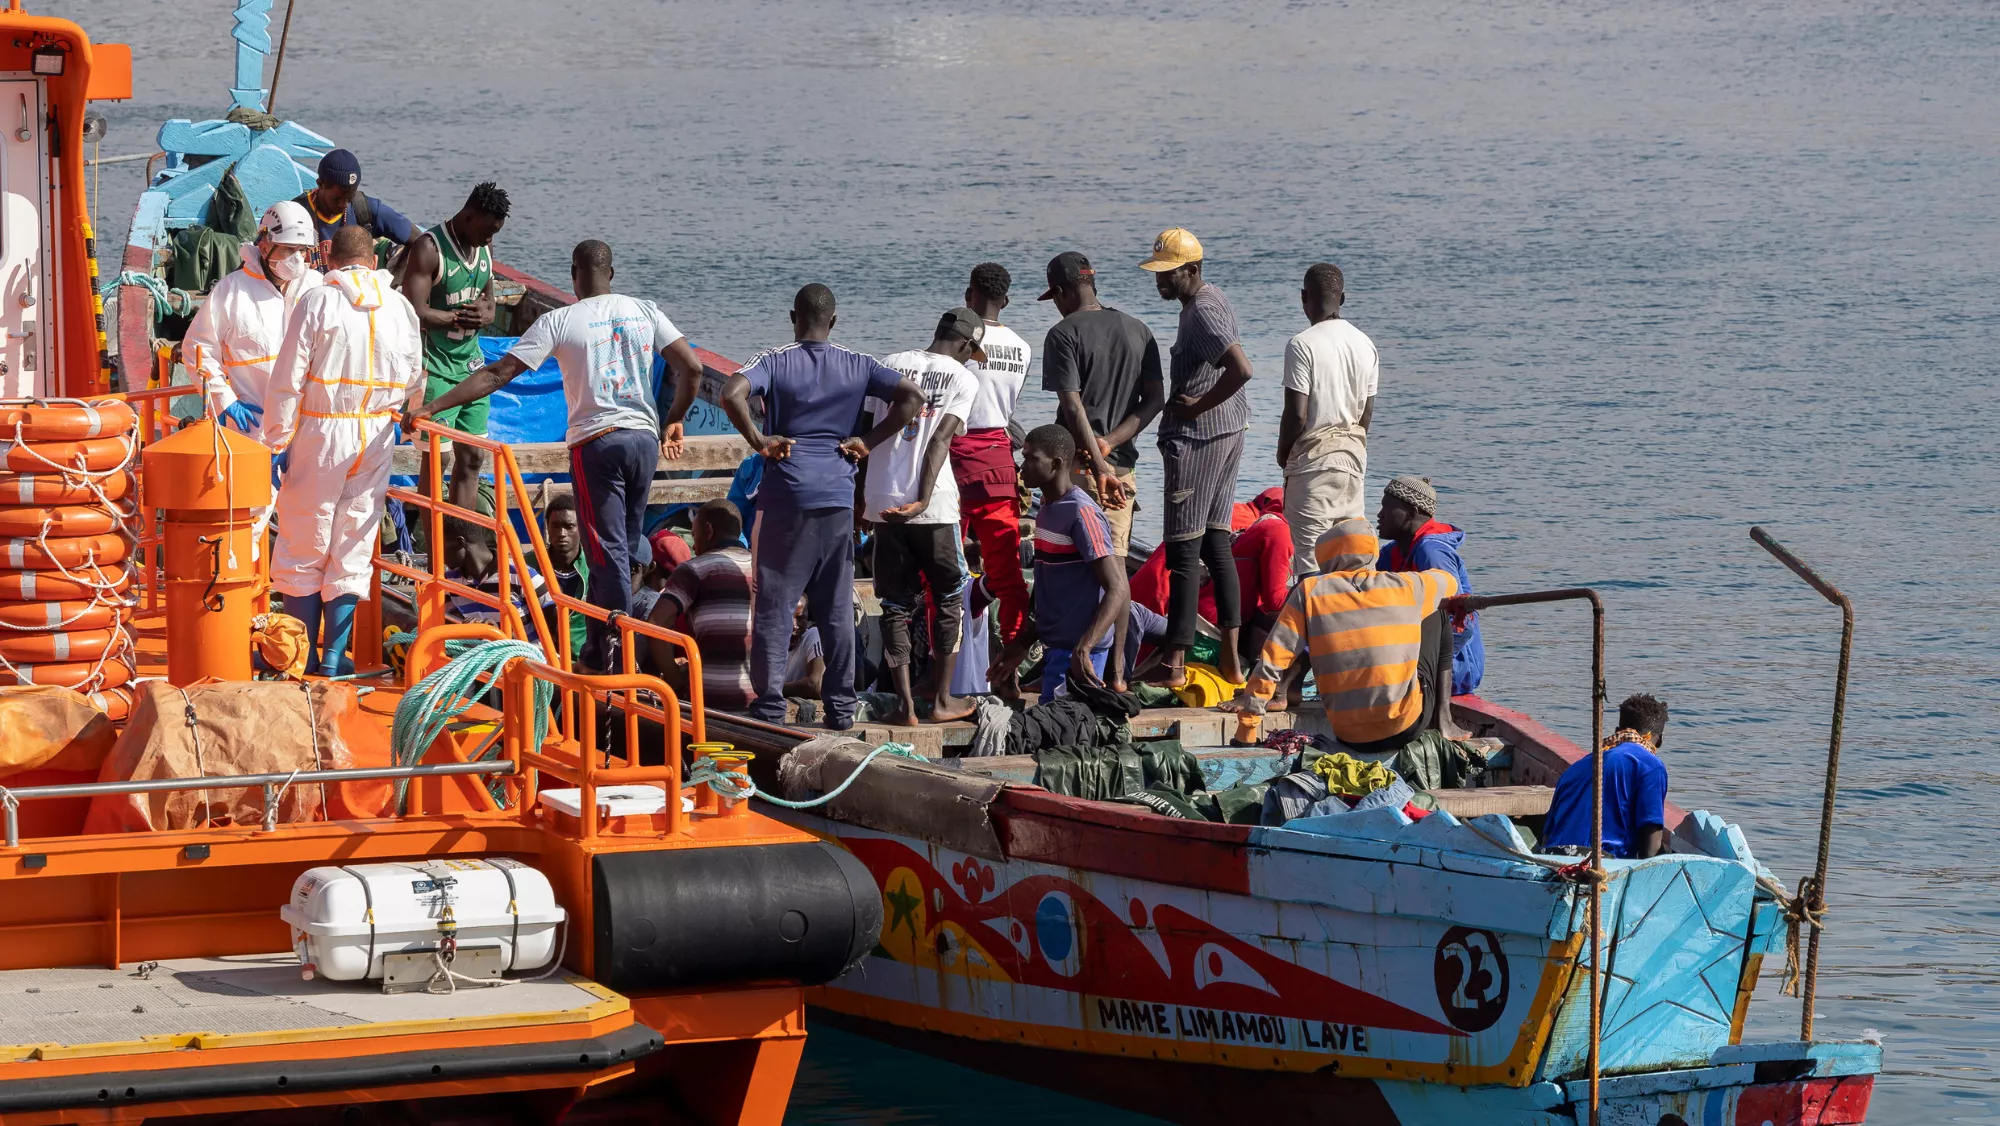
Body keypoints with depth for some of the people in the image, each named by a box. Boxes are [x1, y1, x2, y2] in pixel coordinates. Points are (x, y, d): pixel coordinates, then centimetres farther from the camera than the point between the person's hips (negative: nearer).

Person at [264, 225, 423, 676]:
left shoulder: (317, 304, -9)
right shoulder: (401, 308, 3)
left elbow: (288, 381, -10)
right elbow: (414, 384, 11)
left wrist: (278, 441, -3)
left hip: (321, 434, -3)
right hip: (376, 436, 3)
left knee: (303, 547, 7)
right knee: (354, 546, 10)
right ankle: (334, 655, 10)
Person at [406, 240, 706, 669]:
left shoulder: (559, 321, -4)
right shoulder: (645, 312, 6)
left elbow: (498, 374, -7)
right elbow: (691, 368, 2)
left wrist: (433, 407, -5)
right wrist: (675, 421, 19)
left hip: (596, 442, -4)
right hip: (645, 438, 4)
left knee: (609, 553, -2)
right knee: (624, 550, 14)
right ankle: (596, 652, 22)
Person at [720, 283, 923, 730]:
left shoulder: (774, 362, -3)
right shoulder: (856, 366, 5)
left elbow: (732, 394, -20)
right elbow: (911, 397, -2)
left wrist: (758, 440, -9)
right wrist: (868, 442, 1)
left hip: (784, 496, -3)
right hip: (838, 497, 3)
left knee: (774, 604, 2)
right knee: (837, 607, 9)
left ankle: (770, 707, -1)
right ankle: (841, 707, 10)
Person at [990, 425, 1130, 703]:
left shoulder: (1081, 514, -15)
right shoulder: (1049, 509, 15)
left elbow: (1118, 590, -21)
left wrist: (1082, 650, -30)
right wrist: (1022, 645, 23)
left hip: (1079, 657, -9)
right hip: (1055, 648, 9)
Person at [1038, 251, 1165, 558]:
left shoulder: (1063, 334, -7)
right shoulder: (1138, 331, 11)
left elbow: (1073, 406, -15)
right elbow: (1155, 399, 7)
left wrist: (1099, 468, -20)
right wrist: (1109, 443, -3)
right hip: (1123, 464, 5)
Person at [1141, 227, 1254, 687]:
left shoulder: (1202, 312, -19)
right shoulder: (1212, 299, 13)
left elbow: (1241, 369, -31)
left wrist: (1198, 406, -20)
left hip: (1196, 438, -11)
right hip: (1228, 432, 11)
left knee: (1183, 551, -6)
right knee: (1217, 543, 12)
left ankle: (1174, 664, -5)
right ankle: (1231, 660, 11)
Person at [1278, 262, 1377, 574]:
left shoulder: (1303, 346, -15)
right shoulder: (1364, 344, 5)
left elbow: (1296, 414, -17)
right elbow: (1367, 411, 11)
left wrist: (1282, 453, 0)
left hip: (1314, 456, -7)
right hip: (1354, 453, 7)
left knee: (1311, 550, -5)